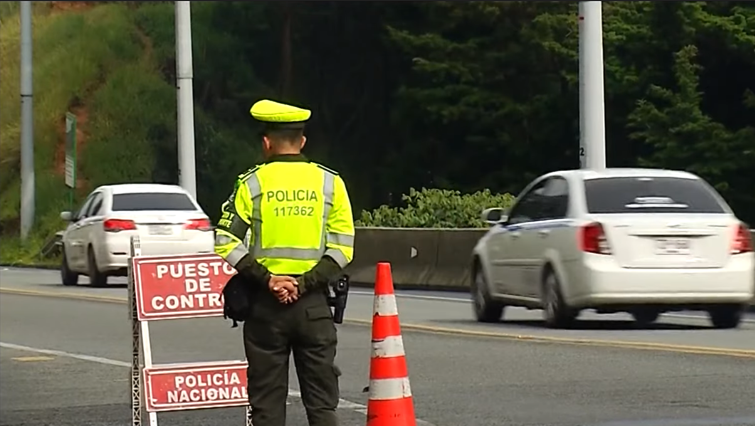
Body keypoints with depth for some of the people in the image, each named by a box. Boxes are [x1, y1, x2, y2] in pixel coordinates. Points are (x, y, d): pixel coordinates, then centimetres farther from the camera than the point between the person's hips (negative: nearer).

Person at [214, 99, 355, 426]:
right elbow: (342, 246, -4)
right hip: (314, 304, 1)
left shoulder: (252, 184, 0)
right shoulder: (329, 183, 4)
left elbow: (226, 242, -8)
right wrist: (305, 283, -8)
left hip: (265, 304, -1)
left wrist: (266, 279, -10)